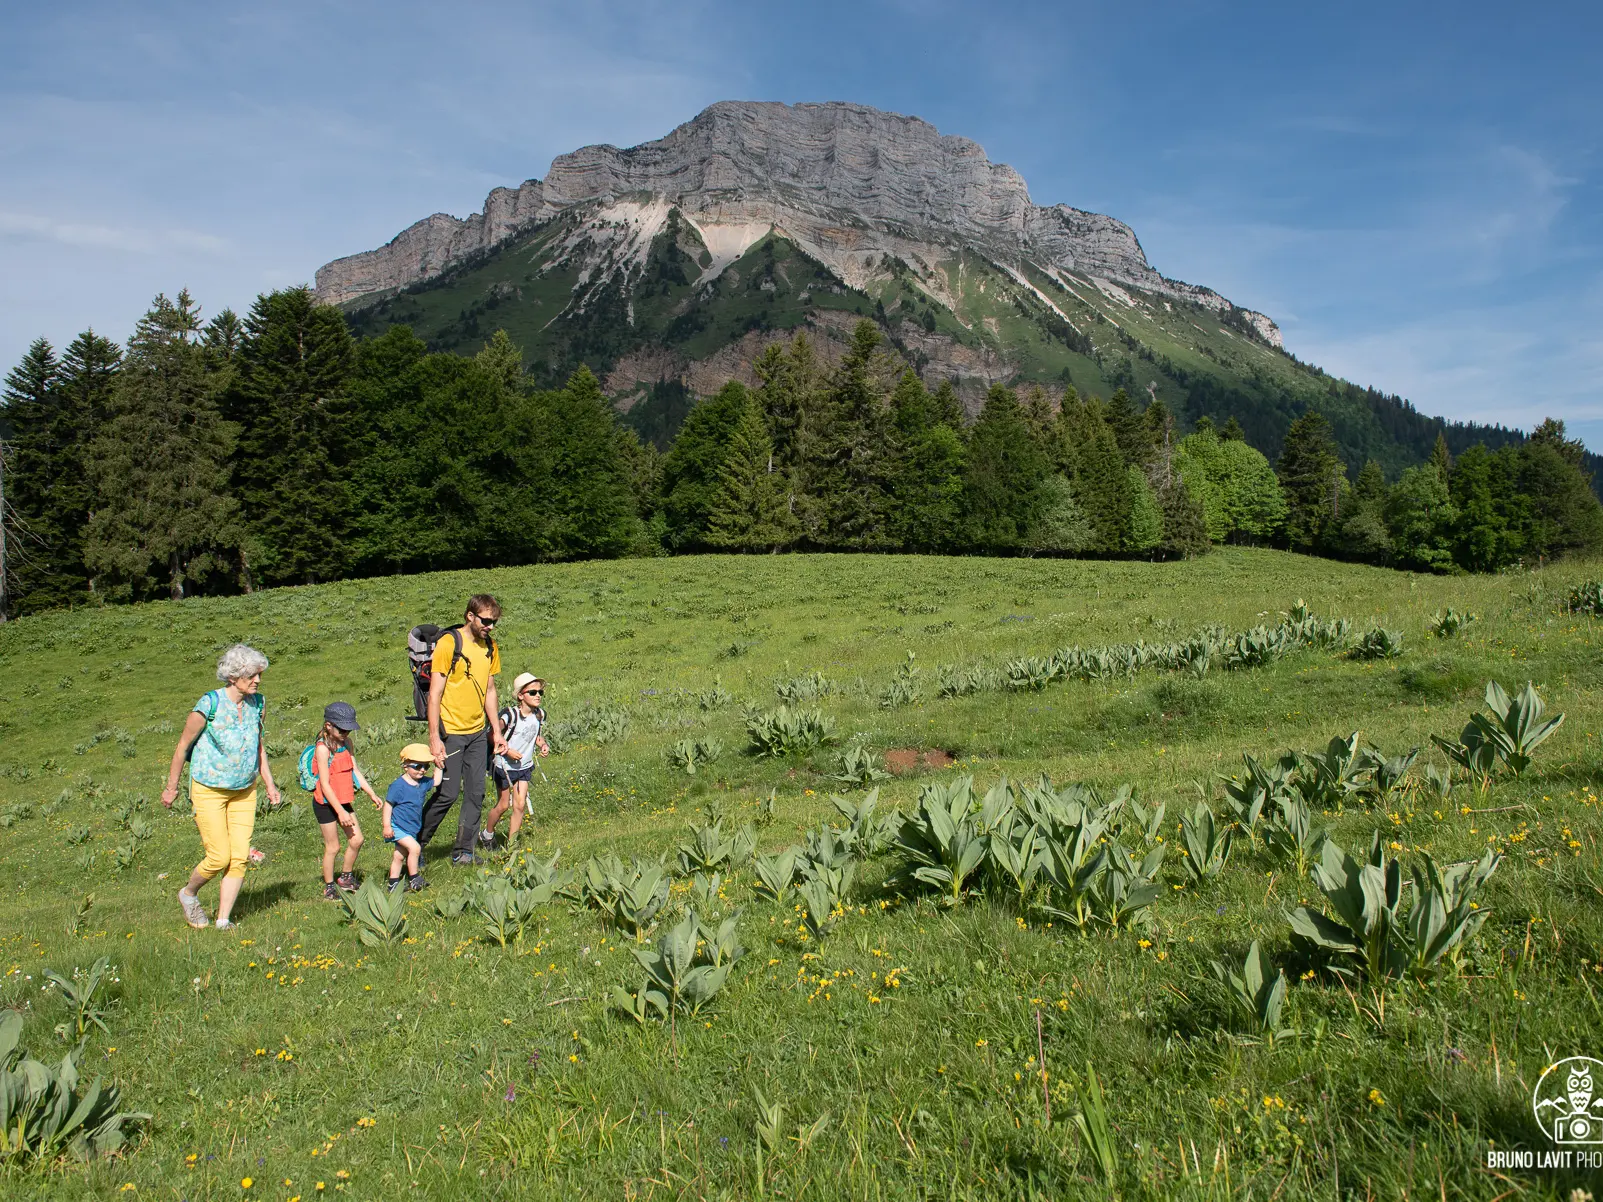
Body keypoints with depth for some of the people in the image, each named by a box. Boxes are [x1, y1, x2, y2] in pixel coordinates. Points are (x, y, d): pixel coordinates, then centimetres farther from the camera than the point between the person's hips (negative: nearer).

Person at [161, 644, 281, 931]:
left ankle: (223, 921, 11)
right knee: (219, 857, -5)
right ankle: (188, 893, 25)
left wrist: (269, 783, 11)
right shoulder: (210, 704, -18)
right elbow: (183, 745, -6)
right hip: (208, 790, -5)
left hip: (244, 792, 5)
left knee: (240, 858, -1)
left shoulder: (257, 703, -2)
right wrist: (171, 787, 2)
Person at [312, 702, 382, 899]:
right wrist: (340, 811, -23)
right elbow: (325, 785, -21)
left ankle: (346, 878, 25)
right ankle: (329, 888, 17)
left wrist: (372, 794, 5)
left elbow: (355, 771, 10)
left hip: (343, 801, 7)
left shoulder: (346, 743, 5)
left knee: (356, 840, 5)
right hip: (326, 804, -7)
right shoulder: (323, 749, -19)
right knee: (333, 847, 2)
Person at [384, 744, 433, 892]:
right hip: (398, 827, -7)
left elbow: (436, 781, 22)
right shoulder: (398, 785, -19)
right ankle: (414, 880, -8)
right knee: (415, 848, -20)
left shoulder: (422, 783, 2)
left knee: (399, 856, 16)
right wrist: (387, 826, -17)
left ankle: (393, 883, 27)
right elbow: (388, 805, -15)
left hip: (412, 828, 8)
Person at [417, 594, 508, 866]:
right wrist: (434, 738, -17)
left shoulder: (489, 646, 9)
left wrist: (497, 730, 14)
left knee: (476, 793, 5)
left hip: (478, 732, 6)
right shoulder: (448, 643, -12)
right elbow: (434, 693, -13)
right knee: (448, 793, -4)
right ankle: (414, 845, 14)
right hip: (451, 731, -6)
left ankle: (463, 851, 15)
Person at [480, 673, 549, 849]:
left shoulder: (540, 714, -2)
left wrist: (543, 745, -6)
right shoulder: (510, 714, -21)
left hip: (525, 767, 5)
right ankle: (487, 834, 34)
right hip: (504, 766, -5)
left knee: (520, 805, -2)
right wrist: (508, 751, -24)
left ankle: (511, 844, 10)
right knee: (503, 805, 7)